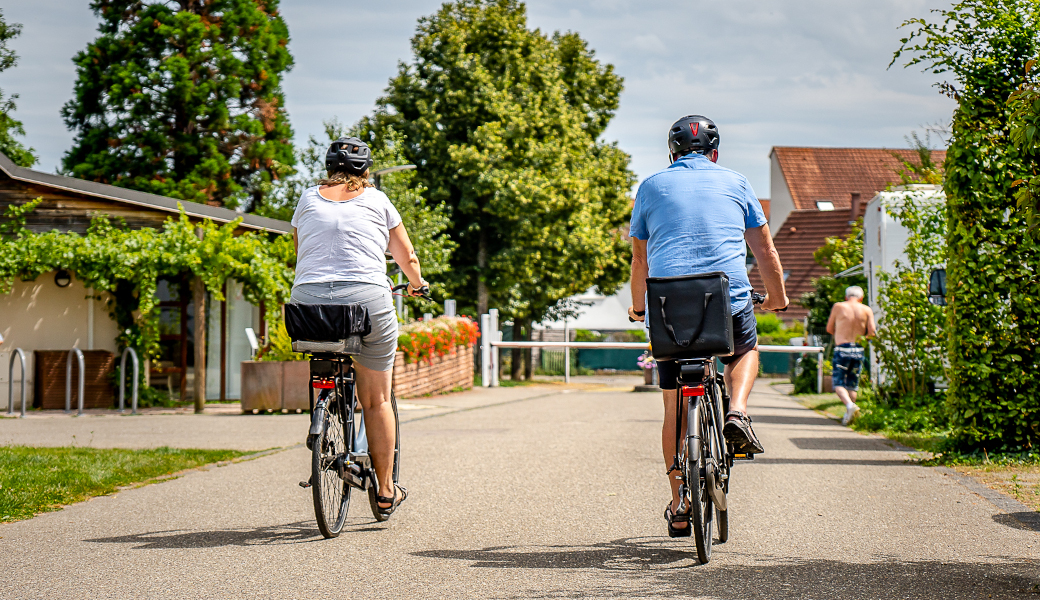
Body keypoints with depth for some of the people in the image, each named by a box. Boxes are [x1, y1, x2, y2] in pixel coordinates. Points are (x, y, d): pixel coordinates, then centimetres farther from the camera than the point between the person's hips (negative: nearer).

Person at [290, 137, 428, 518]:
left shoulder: (308, 200, 17)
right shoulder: (376, 201, 12)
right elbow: (407, 257, 21)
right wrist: (416, 284, 42)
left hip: (308, 300, 2)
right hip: (366, 298, -1)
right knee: (376, 401, 8)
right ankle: (386, 492, 14)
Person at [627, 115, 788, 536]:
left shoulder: (651, 187, 13)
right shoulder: (736, 184, 13)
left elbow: (639, 257, 18)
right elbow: (764, 249, 17)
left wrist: (638, 305, 33)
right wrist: (777, 297, 31)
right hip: (729, 300, 0)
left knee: (675, 410, 11)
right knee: (745, 351, 32)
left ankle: (679, 509, 12)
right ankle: (737, 413, 3)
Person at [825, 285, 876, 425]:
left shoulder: (838, 307, 2)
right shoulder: (867, 310, 4)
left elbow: (829, 329, 9)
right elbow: (872, 332, -2)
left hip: (842, 349, -3)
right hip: (858, 350, 3)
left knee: (838, 383, -1)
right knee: (852, 384, 14)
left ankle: (849, 405, -26)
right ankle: (848, 415, 14)